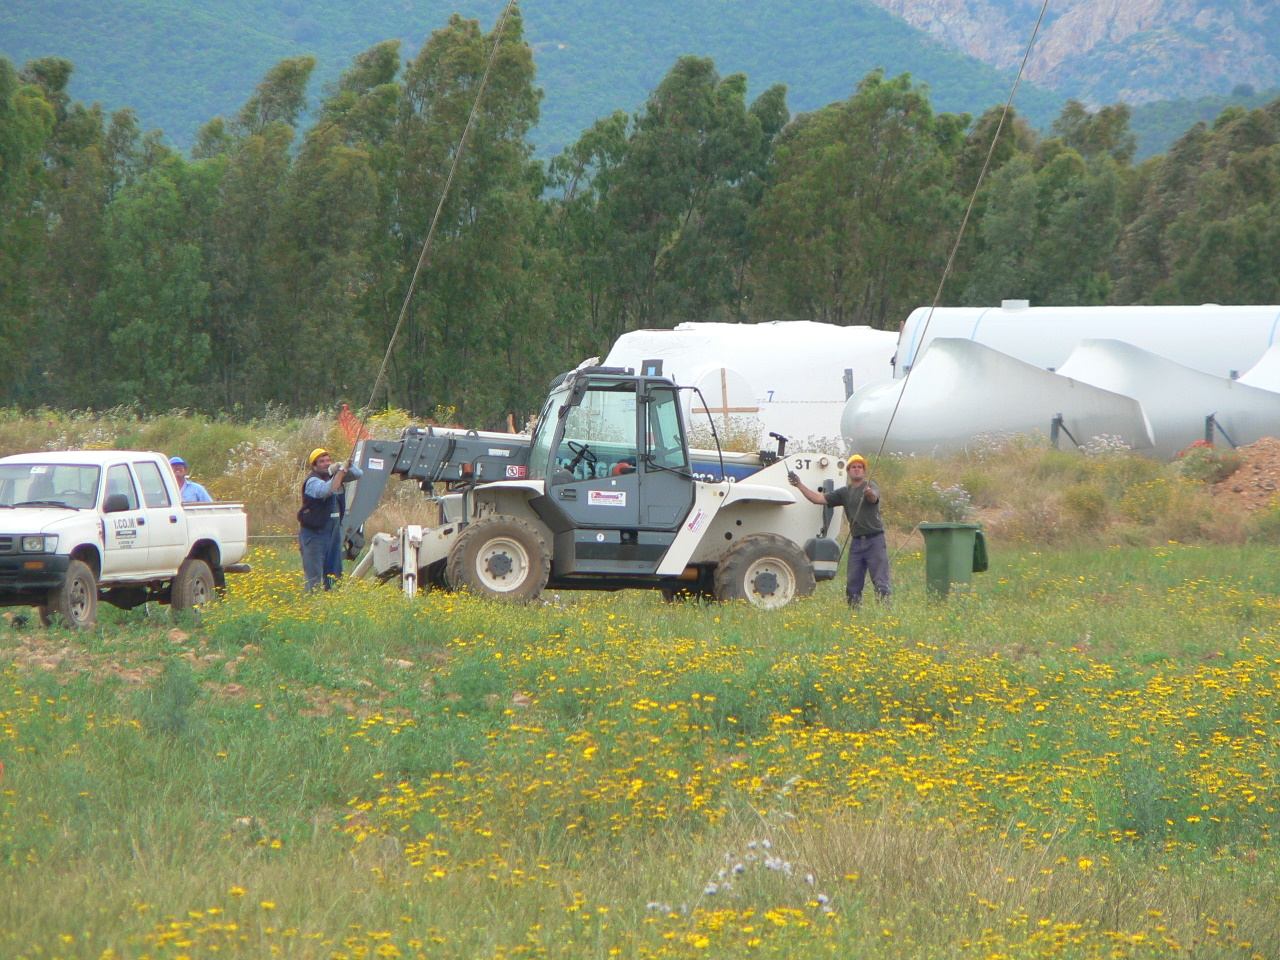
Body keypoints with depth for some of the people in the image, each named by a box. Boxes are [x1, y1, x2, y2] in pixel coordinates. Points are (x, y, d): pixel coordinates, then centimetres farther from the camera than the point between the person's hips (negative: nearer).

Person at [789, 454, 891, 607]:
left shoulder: (871, 486, -3)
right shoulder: (844, 492, 15)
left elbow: (874, 497, -27)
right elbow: (819, 499, 12)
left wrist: (869, 493, -51)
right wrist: (800, 485, 4)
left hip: (874, 540, -6)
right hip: (856, 542, 6)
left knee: (880, 582, -9)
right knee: (853, 584, 5)